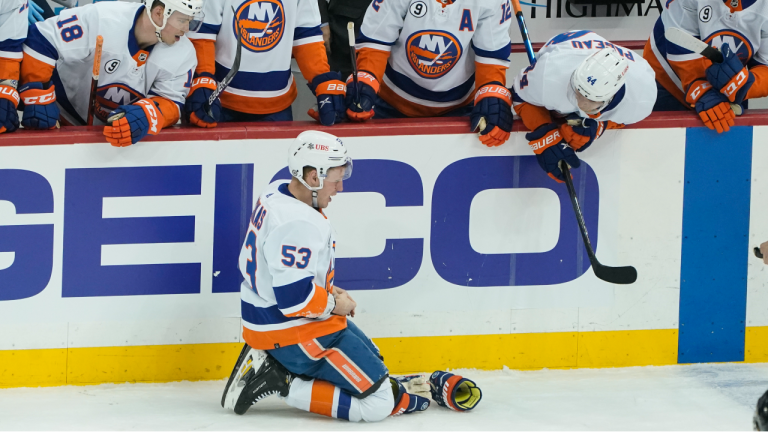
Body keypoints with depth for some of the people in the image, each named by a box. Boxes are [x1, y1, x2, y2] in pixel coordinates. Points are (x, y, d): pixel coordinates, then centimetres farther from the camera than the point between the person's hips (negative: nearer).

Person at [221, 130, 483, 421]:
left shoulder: (276, 194, 4)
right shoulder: (298, 224, -28)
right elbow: (293, 295, -31)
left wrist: (327, 292, 12)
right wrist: (333, 305, -12)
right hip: (293, 335, -11)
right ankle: (280, 381, -9)